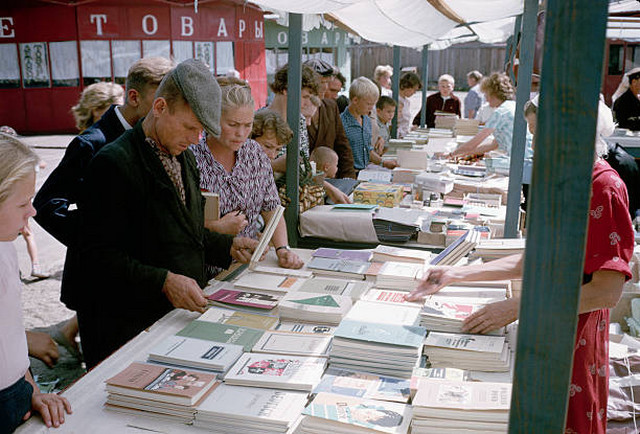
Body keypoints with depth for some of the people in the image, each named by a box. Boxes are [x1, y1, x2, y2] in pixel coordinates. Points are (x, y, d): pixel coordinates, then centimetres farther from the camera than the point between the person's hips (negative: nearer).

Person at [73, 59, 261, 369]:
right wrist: (164, 281, -25)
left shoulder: (183, 158, 13)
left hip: (183, 312, 7)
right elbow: (98, 256, -18)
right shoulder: (113, 163, -14)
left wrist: (229, 247, 8)